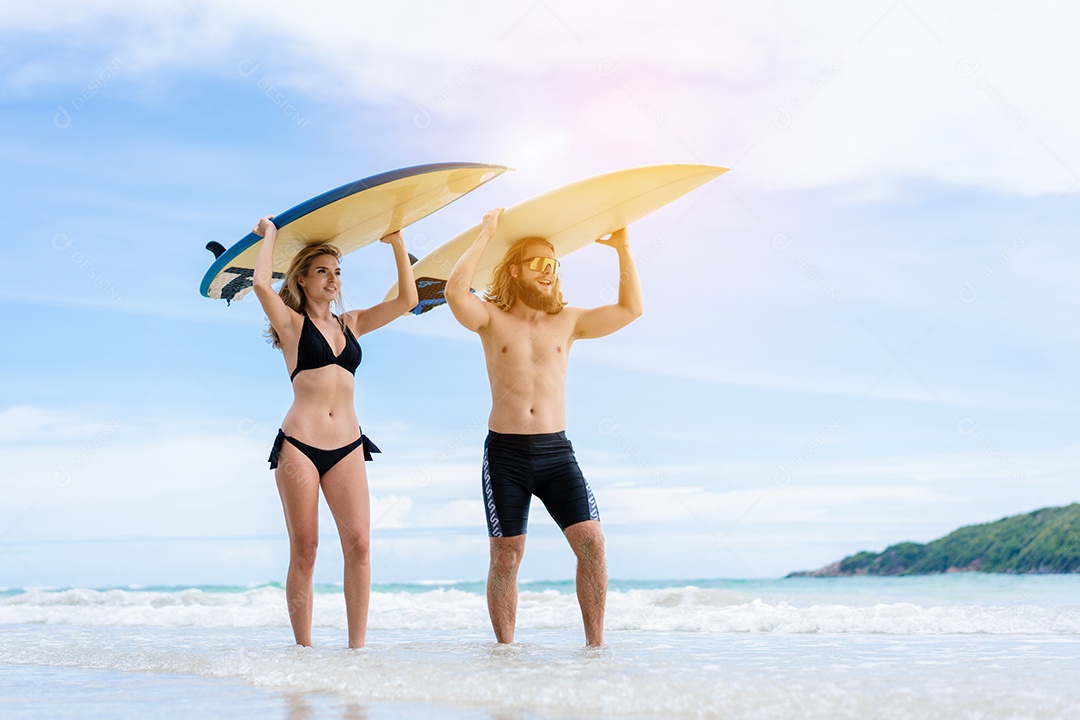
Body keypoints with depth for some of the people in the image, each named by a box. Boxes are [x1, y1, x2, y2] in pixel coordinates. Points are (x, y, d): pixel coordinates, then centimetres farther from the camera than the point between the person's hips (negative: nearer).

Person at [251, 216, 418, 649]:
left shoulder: (351, 324, 17)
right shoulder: (292, 323, 4)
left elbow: (406, 300, 14)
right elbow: (261, 283, -14)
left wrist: (397, 244, 11)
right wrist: (270, 235, 1)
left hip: (348, 445, 4)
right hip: (299, 444, -4)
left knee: (358, 541, -9)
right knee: (304, 548, -2)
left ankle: (356, 645, -6)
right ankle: (303, 647, 4)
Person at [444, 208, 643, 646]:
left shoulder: (568, 322, 12)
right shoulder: (492, 318, 4)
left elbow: (630, 309, 7)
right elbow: (455, 293, -16)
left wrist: (622, 249, 3)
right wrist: (485, 235, -11)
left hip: (556, 451, 2)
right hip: (505, 452, -2)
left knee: (591, 542, -11)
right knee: (506, 557, 2)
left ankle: (595, 643, -3)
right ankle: (505, 650, 12)